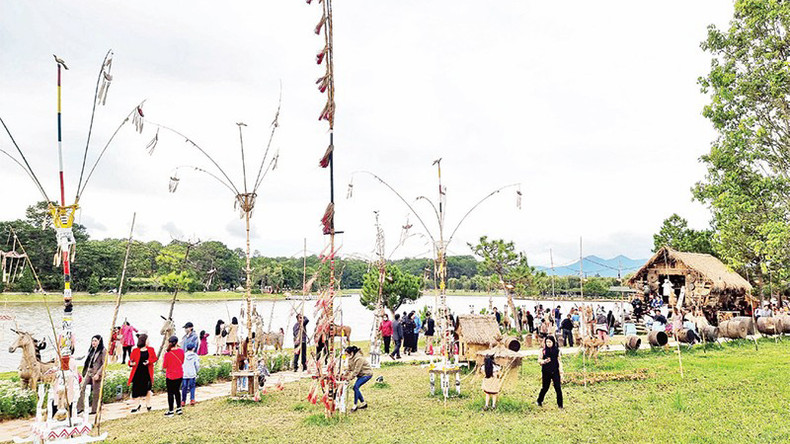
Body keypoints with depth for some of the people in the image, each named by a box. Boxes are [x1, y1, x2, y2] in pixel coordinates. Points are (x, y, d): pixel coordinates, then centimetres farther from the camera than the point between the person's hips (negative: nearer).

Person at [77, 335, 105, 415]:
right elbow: (87, 361, 18)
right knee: (82, 387, -5)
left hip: (96, 373, -6)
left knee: (95, 392, 0)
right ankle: (79, 407, 0)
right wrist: (84, 371, 12)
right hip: (88, 372, 6)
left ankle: (94, 410, 9)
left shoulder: (102, 351, -7)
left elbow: (104, 364, -12)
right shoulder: (90, 350, 14)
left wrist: (98, 374, -17)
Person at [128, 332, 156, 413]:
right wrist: (131, 363, -23)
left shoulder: (151, 349, 2)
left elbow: (154, 358, 7)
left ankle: (148, 404, 28)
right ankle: (138, 404, 20)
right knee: (137, 389, 2)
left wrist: (149, 361, -12)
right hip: (137, 372, -1)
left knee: (148, 389, 10)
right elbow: (131, 360, 0)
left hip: (147, 373, 2)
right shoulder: (135, 351, -4)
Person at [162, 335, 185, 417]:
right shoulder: (181, 351, -8)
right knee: (177, 391, 20)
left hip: (170, 376, -4)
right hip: (179, 375, 4)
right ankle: (179, 408, 26)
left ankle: (171, 411, 16)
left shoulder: (167, 354, -19)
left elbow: (164, 366, -10)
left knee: (170, 393, 8)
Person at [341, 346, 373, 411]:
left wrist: (349, 378, -24)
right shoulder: (351, 358, 0)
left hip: (366, 374, -9)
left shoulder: (359, 359, -28)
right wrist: (344, 374, -10)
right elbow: (349, 368, 5)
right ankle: (363, 403, 21)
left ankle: (355, 405, -9)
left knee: (356, 387, -18)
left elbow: (356, 371, -27)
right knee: (356, 388, 6)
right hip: (361, 374, 9)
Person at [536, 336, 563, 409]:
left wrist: (561, 373, 1)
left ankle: (560, 404, 8)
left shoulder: (557, 350, 1)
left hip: (555, 372, 0)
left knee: (558, 388, -5)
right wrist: (544, 361, -19)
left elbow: (559, 362, 4)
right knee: (545, 388, 7)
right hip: (546, 372, 0)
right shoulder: (543, 350, 0)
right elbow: (539, 360, 3)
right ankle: (539, 401, 28)